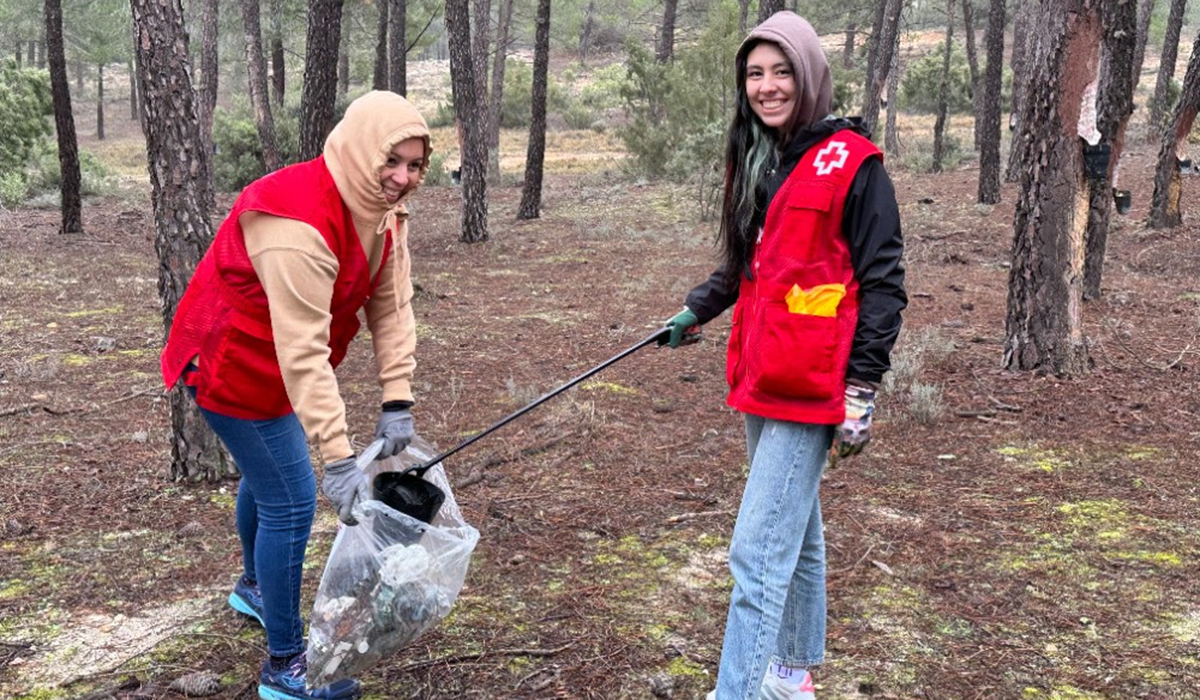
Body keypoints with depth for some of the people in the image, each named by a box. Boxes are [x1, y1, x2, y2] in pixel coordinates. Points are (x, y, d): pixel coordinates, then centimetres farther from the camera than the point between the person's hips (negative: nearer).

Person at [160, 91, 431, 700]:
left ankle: (252, 589, 54)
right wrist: (338, 459, -39)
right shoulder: (298, 222, -36)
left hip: (271, 363, 9)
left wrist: (397, 405, -15)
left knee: (265, 477, 28)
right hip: (233, 363, -9)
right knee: (291, 500, -9)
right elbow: (303, 352, -39)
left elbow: (392, 308, -9)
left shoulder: (384, 209, -8)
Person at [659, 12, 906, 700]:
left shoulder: (850, 162, -10)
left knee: (758, 553, -9)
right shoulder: (757, 160, 12)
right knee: (797, 533, 20)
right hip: (761, 380, 8)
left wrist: (863, 388, -14)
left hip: (809, 385, -8)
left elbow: (882, 281, -11)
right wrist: (697, 309, 19)